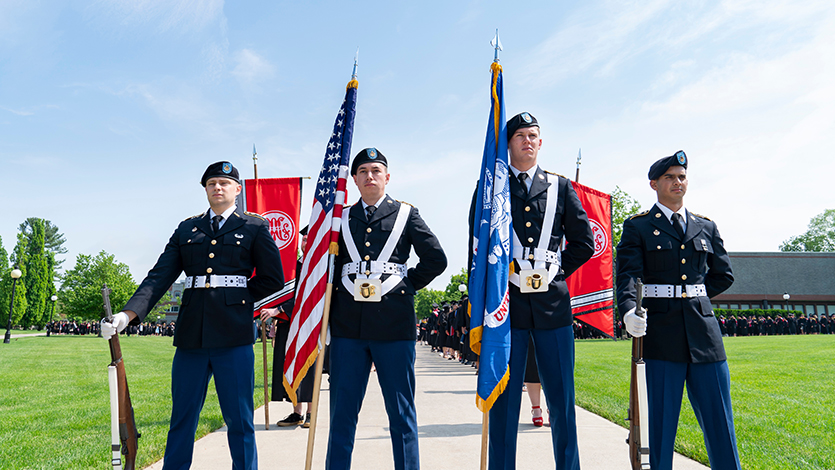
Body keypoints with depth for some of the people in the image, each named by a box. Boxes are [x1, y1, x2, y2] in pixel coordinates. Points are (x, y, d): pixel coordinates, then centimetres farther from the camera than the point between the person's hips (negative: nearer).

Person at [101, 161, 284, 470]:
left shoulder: (255, 228, 5)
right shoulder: (187, 229, 14)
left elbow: (273, 279, 4)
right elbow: (159, 277, 4)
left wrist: (237, 299, 5)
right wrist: (129, 314, -9)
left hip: (234, 337, -3)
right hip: (191, 336, 3)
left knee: (239, 419, 4)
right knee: (182, 417, 11)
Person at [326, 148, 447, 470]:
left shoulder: (406, 215, 9)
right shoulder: (341, 218, 15)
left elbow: (436, 259, 6)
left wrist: (407, 284, 1)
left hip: (394, 322, -2)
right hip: (348, 324, 2)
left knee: (401, 412, 6)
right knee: (342, 411, 7)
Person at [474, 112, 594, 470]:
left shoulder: (560, 187, 13)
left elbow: (584, 243, 14)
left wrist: (553, 272, 4)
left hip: (552, 303, 2)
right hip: (506, 303, -1)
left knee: (561, 399, 7)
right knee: (503, 400, 3)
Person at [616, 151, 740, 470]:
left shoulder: (706, 227, 16)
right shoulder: (637, 227, 4)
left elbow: (724, 275, 21)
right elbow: (628, 275, -10)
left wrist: (692, 296, 11)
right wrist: (628, 310, -27)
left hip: (703, 329, 3)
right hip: (660, 333, -3)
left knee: (718, 419, 6)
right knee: (661, 419, 2)